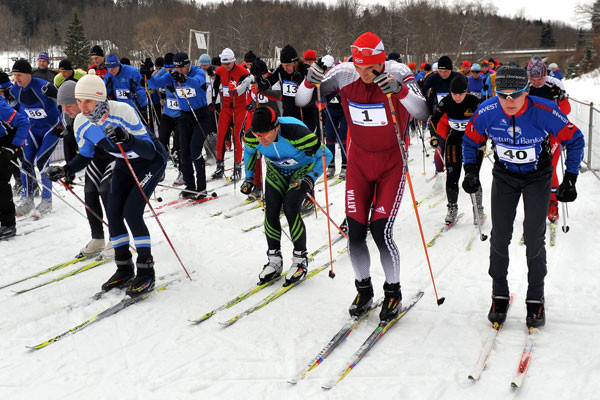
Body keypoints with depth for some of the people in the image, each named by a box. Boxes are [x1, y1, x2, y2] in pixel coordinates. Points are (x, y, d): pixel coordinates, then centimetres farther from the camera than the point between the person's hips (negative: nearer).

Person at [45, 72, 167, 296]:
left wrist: (127, 140, -52)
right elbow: (85, 156, 3)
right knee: (113, 213, -4)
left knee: (131, 212, -17)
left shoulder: (122, 111, -32)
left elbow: (149, 150, -34)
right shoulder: (81, 123, -13)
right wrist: (65, 171, -15)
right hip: (124, 163, 6)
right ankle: (124, 270, 12)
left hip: (151, 161, -6)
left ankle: (146, 272, -7)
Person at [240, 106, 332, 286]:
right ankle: (274, 260, 5)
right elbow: (249, 151, 5)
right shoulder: (252, 136, -23)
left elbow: (324, 155, -24)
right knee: (271, 210, -10)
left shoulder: (296, 133, -38)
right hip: (276, 169, 4)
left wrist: (310, 178, -31)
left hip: (303, 168, -4)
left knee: (290, 209, -20)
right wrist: (249, 177, 6)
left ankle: (300, 260, -3)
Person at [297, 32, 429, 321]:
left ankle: (393, 292, 12)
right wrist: (310, 83, -28)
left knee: (381, 230, -11)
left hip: (392, 162, -3)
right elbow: (301, 102, -8)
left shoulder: (397, 74, -19)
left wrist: (400, 91, -47)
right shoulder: (344, 74, -12)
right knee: (355, 232, 0)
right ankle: (364, 289, 24)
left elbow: (423, 114, -30)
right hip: (358, 161, 3)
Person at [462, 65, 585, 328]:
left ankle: (535, 299, 15)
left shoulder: (545, 113, -28)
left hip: (537, 177, -2)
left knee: (534, 238, -3)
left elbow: (575, 140, -12)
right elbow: (470, 141, 0)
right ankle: (499, 295, 19)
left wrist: (570, 179, -14)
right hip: (504, 175, 2)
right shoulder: (487, 112, -22)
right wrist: (470, 170, -11)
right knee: (500, 237, 1)